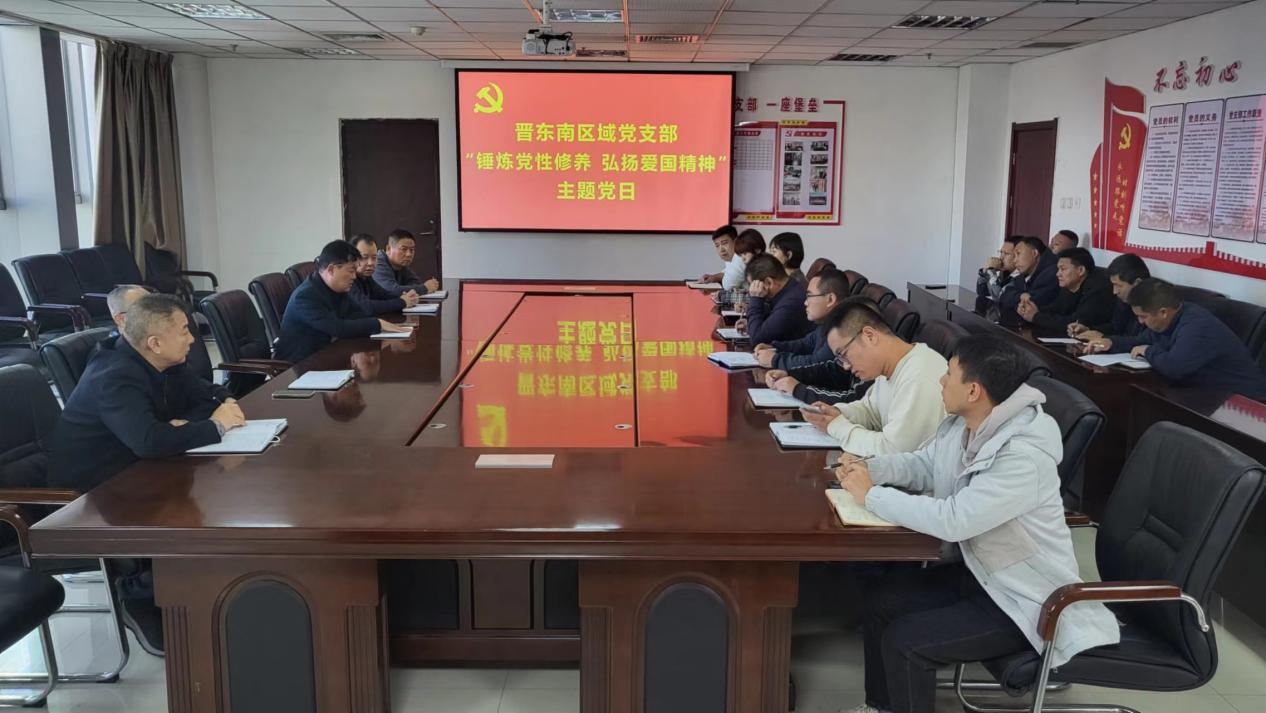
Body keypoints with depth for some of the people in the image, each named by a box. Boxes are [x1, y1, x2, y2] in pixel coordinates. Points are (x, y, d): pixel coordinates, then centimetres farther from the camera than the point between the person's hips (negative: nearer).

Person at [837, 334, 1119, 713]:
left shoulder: (1023, 457, -33)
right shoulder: (962, 424, -5)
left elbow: (952, 520, -36)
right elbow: (923, 464, 11)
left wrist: (871, 495, -26)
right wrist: (868, 468, -9)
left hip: (1025, 597, -9)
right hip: (977, 569, 9)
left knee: (904, 641, -19)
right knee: (880, 596, 5)